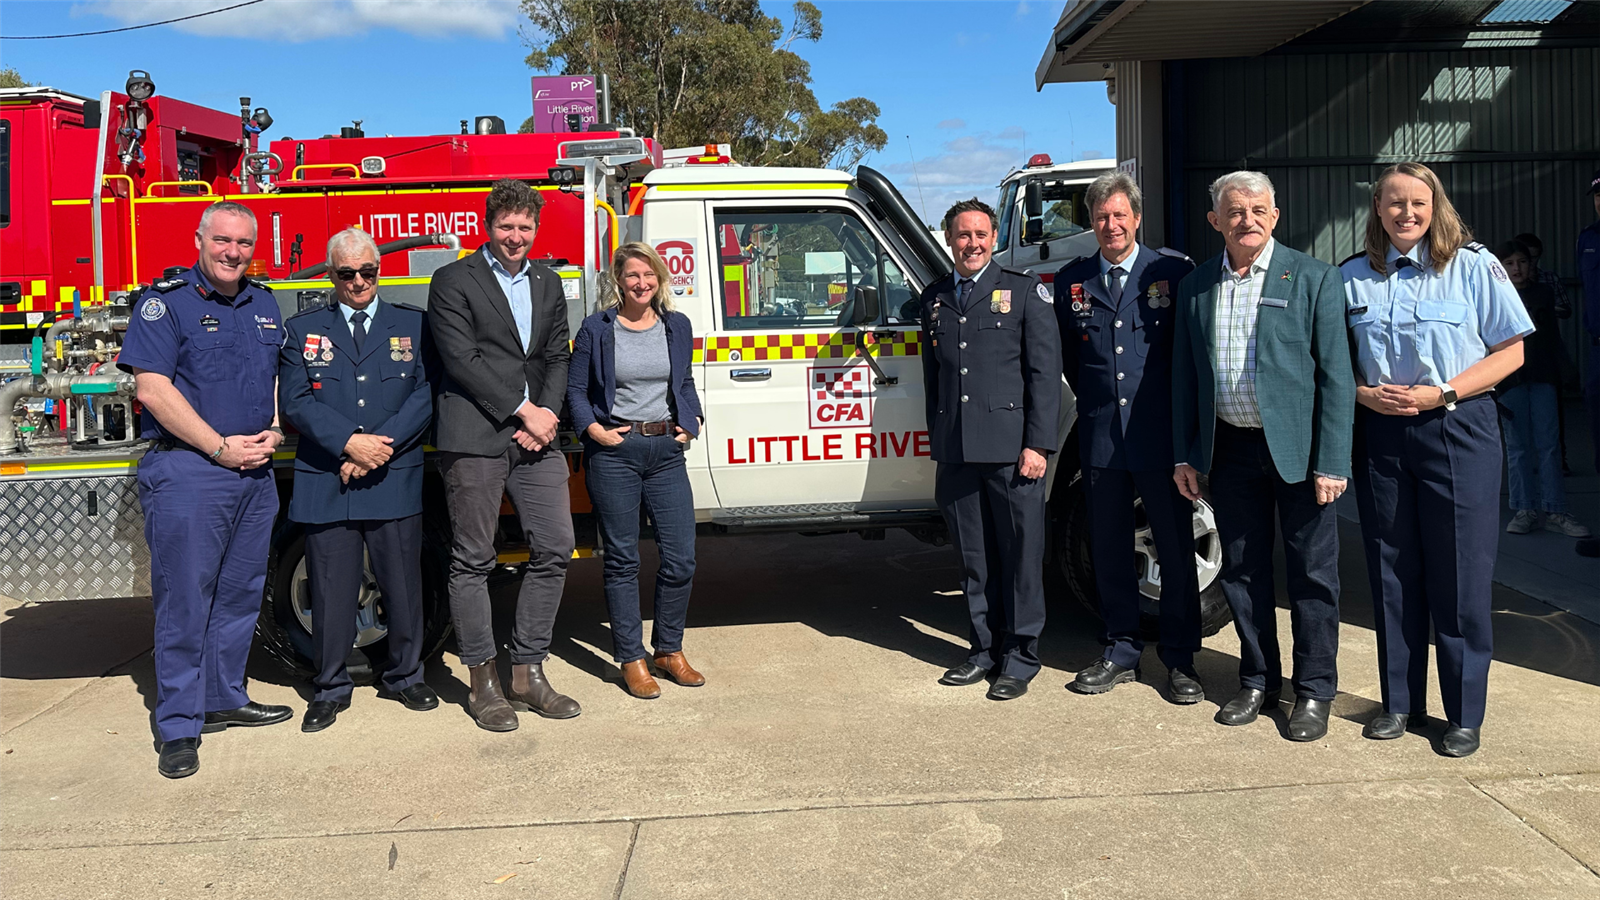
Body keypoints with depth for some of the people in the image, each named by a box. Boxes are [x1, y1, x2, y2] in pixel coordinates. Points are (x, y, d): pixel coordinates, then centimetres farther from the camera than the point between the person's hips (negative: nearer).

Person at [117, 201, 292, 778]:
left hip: (254, 472, 6)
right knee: (184, 600, -2)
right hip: (186, 472, -6)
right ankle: (179, 728, 6)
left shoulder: (263, 304, 14)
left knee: (240, 594, 13)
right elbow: (152, 388, -13)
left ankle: (225, 699, 27)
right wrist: (221, 447, -15)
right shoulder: (165, 301, -5)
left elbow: (282, 379, 19)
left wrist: (274, 434, 0)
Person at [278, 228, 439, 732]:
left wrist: (383, 446, -12)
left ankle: (405, 676, 25)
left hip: (397, 481, 0)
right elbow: (295, 403, 0)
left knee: (403, 584, 7)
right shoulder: (302, 330, 10)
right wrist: (350, 442, -14)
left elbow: (426, 394, 0)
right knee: (331, 590, 4)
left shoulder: (413, 325, 9)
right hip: (324, 483, 0)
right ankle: (330, 688, 20)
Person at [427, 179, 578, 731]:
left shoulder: (548, 284, 19)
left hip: (536, 438, 6)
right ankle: (483, 683, 11)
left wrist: (547, 414, -3)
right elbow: (462, 359, -9)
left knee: (554, 550, 2)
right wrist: (522, 410, -11)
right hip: (474, 439, -5)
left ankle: (528, 673, 14)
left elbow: (557, 357, 15)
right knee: (473, 561, 1)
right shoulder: (454, 281, 1)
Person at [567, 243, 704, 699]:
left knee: (681, 558, 1)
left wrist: (690, 422, 7)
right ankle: (631, 659, 15)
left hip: (667, 450, 3)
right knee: (622, 560, 4)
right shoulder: (596, 328, 0)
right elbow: (575, 389, 4)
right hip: (614, 453, -3)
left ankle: (669, 649, 21)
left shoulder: (677, 326, 10)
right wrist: (594, 429, -10)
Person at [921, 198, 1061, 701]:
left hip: (1010, 447, -4)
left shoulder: (1024, 291, 4)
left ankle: (1020, 658, 12)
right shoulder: (934, 299, 16)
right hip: (956, 452, 4)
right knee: (974, 559, 10)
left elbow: (1045, 372, -2)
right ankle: (985, 649, 23)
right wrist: (937, 442, 13)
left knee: (1021, 555, 1)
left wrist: (1037, 444, -10)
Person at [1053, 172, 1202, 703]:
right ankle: (1121, 653, 24)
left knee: (1176, 550, 4)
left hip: (1162, 435, -3)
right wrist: (1096, 401, 12)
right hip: (1101, 437, 3)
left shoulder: (1175, 272, -2)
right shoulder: (1071, 281, 7)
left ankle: (1180, 659, 16)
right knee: (1110, 550, 10)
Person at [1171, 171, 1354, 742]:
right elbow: (1183, 378, 11)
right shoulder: (1195, 287, 7)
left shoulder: (1314, 278, -4)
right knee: (1242, 571, 12)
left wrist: (1331, 462, -13)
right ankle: (1258, 682, 27)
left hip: (1298, 448, -3)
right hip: (1231, 449, 4)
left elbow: (1336, 376, -8)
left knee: (1311, 574, 4)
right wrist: (1184, 455, 7)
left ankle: (1313, 691, 19)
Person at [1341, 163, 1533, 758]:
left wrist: (1441, 393, -14)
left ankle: (1465, 715, 13)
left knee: (1458, 576, 0)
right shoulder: (1352, 276, 6)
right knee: (1392, 574, 9)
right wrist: (1364, 393, -8)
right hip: (1379, 433, 3)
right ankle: (1400, 701, 22)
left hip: (1456, 430, -3)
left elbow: (1510, 352, -2)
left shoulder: (1474, 266, -2)